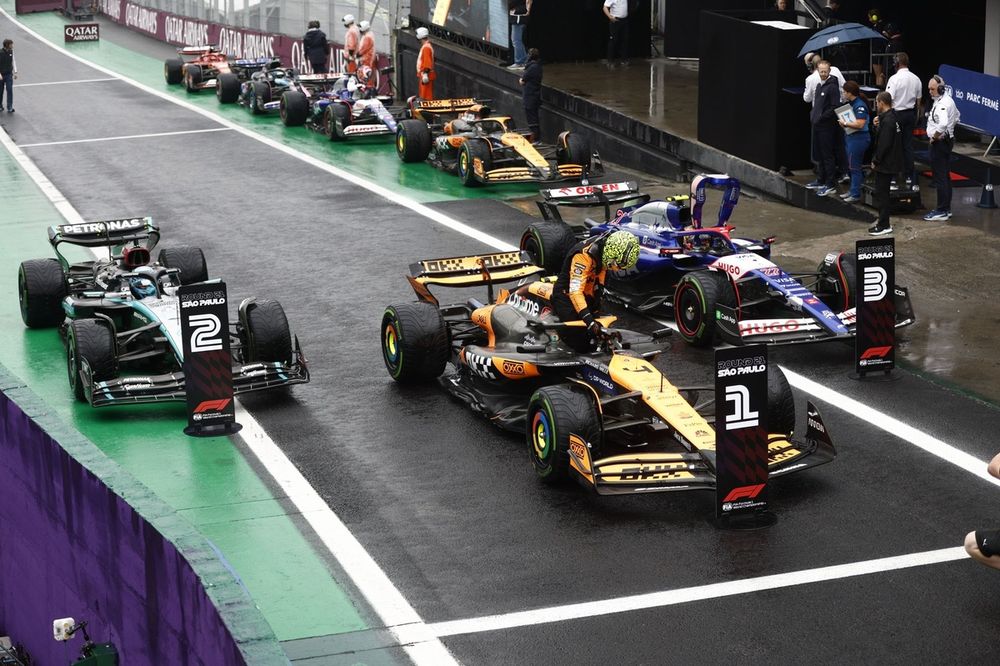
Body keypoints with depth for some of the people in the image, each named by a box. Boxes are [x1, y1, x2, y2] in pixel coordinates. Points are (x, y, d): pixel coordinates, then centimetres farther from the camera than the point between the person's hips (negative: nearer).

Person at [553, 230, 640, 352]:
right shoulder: (585, 255, -32)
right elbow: (575, 291, -37)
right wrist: (589, 320, -44)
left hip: (587, 296, 8)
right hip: (567, 296, -8)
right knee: (581, 345, -18)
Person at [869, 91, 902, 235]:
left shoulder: (887, 121, -21)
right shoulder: (892, 117, 11)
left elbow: (884, 144, -24)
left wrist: (875, 161, -15)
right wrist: (877, 125, -2)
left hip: (885, 164, -10)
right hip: (891, 163, 10)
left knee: (881, 193, -4)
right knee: (882, 193, 18)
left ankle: (884, 226, 1)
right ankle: (883, 222, 26)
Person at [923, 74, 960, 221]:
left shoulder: (942, 104, -21)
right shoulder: (948, 100, 12)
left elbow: (942, 123, -37)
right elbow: (957, 116, 31)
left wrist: (934, 136, -23)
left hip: (940, 143, -11)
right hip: (947, 140, 11)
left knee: (940, 177, -7)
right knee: (945, 177, 16)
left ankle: (941, 211, -4)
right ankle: (946, 209, 23)